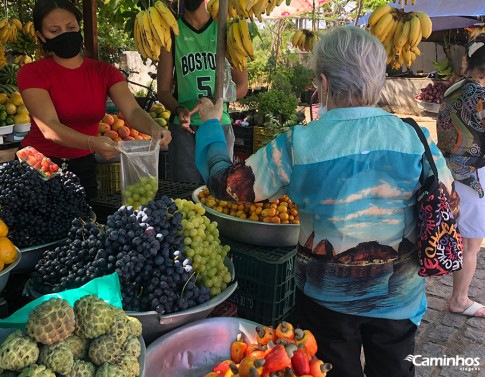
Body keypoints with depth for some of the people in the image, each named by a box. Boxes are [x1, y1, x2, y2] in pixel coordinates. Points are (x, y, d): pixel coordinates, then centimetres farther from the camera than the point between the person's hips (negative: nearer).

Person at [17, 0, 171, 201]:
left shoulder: (104, 72, -2)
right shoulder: (32, 73, -11)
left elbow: (133, 112, -17)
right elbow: (49, 127, -25)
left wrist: (154, 128, -40)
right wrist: (92, 143, -44)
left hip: (83, 167, 3)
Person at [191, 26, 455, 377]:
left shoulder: (298, 145, -21)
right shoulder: (417, 138, -13)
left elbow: (225, 183, -10)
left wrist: (211, 123, 5)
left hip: (328, 296, -2)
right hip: (400, 295, 2)